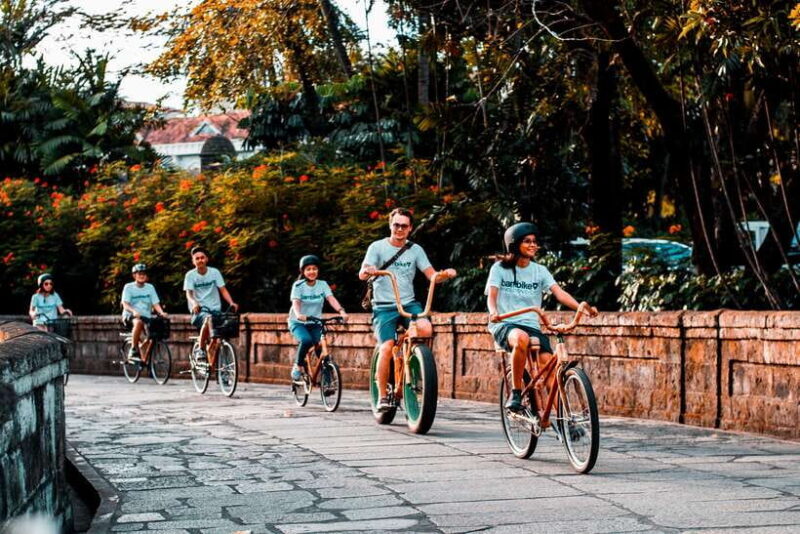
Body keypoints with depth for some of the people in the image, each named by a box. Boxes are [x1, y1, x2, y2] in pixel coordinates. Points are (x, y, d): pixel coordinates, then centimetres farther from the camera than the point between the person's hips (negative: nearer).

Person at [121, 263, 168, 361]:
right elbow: (125, 304, -9)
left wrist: (162, 312, -18)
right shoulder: (128, 287, 2)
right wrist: (134, 311, -30)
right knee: (138, 322, -39)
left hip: (146, 316, 4)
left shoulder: (150, 288, 11)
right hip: (130, 316, -4)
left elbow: (156, 304, 3)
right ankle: (133, 351, -29)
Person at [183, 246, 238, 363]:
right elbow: (189, 293, -11)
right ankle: (201, 350, -23)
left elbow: (223, 290, 0)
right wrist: (194, 304, -33)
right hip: (199, 310, -3)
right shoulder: (190, 275, -1)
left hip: (215, 309, 3)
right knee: (208, 319, -37)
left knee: (215, 342, -12)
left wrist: (231, 303, -18)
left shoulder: (215, 272, 4)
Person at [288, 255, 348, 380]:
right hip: (298, 323, -3)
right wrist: (298, 314, -44)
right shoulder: (298, 285, -7)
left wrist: (341, 311, -34)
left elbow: (331, 299, -14)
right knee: (306, 340, -31)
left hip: (315, 324, 3)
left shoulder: (322, 284, 0)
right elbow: (296, 302, -22)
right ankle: (297, 366, -10)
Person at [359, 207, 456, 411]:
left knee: (426, 329, -28)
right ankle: (383, 396, -6)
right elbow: (362, 274, -11)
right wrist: (367, 271, -35)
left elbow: (432, 275, 4)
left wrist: (445, 274, -18)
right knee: (387, 347, -21)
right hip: (384, 306, -2)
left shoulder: (415, 250, 9)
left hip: (409, 304, 2)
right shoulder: (378, 247, 0)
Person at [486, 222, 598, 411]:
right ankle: (516, 394, -25)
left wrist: (581, 308, -23)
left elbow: (559, 293, -5)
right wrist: (493, 312, -35)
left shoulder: (539, 271, 9)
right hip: (504, 325, -4)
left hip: (531, 325, 4)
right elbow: (492, 295, -11)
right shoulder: (500, 268, 3)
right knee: (521, 338, -38)